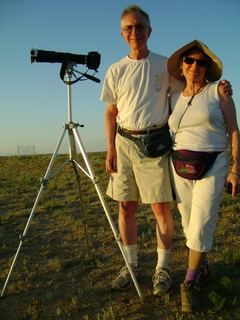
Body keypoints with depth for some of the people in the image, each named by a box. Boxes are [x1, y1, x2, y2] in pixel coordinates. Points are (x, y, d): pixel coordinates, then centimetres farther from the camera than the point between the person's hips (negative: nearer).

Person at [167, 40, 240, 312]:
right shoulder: (173, 98, 11)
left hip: (212, 166, -3)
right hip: (179, 166, 4)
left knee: (201, 226, -7)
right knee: (189, 224, 9)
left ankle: (190, 284, 9)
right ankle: (201, 267, 33)